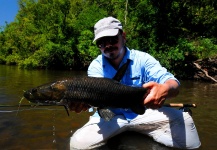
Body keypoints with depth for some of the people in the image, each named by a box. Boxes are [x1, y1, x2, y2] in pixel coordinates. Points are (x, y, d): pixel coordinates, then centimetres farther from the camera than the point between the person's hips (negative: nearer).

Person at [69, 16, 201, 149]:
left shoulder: (142, 58, -8)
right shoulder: (96, 66, -5)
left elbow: (173, 85, -19)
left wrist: (164, 89, -46)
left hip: (143, 113, 1)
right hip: (109, 117, 0)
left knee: (183, 119, -20)